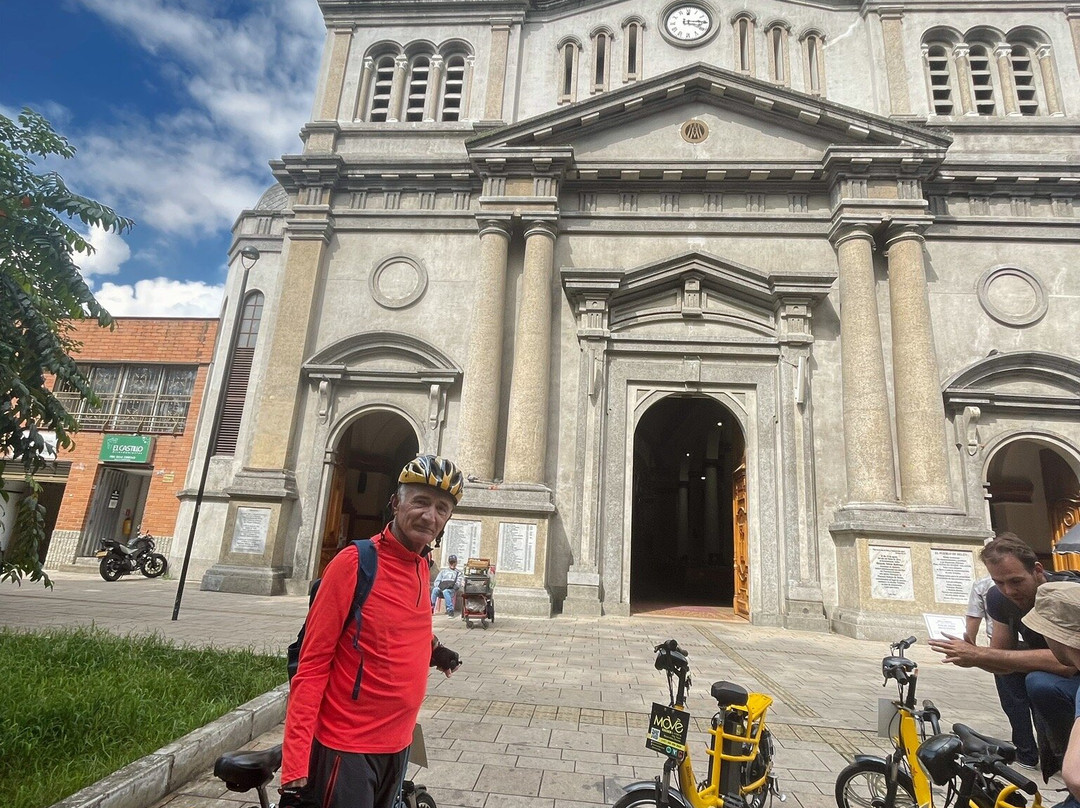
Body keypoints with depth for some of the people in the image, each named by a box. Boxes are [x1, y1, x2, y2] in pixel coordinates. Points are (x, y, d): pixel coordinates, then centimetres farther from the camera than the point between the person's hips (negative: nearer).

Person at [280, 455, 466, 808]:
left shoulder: (421, 567, 1)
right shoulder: (354, 563, -20)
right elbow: (311, 666, -18)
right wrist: (295, 768, -21)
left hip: (398, 744, 7)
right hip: (347, 748, -7)